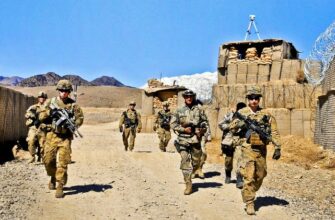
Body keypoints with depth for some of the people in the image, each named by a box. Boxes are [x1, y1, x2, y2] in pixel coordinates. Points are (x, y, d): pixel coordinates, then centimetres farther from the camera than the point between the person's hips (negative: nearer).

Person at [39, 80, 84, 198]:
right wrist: (49, 112, -16)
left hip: (65, 137, -2)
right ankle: (53, 177, 32)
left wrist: (72, 124, -20)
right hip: (52, 135, 2)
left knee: (62, 162, -8)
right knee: (48, 160, 3)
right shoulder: (50, 102, 5)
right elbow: (41, 117, 4)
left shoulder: (73, 104, 1)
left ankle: (60, 187, -4)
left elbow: (80, 118, -2)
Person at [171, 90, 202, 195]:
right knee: (185, 162, -6)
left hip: (195, 139, 1)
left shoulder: (198, 110, 5)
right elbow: (173, 124, 2)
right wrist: (184, 129, -9)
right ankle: (188, 184, -2)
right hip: (183, 139, -1)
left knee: (196, 162, 8)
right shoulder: (179, 110, 5)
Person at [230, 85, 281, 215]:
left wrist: (277, 148, -4)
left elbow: (274, 132, 4)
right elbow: (232, 128, -1)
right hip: (248, 149, -3)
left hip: (261, 149, 3)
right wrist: (241, 123, -19)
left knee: (260, 176, 14)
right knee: (249, 177, -10)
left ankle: (250, 194, 37)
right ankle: (249, 203, -6)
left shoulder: (266, 114, 5)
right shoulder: (242, 112, 1)